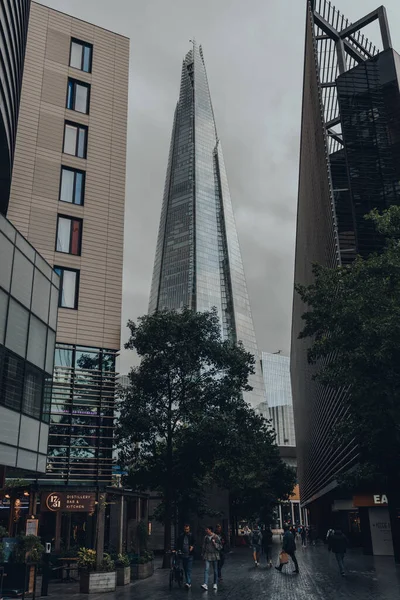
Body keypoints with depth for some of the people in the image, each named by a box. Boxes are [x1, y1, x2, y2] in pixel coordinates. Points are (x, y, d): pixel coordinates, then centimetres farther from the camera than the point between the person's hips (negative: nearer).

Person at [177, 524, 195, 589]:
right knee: (185, 569, 10)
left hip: (190, 555, -3)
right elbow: (178, 544, 9)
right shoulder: (181, 536, 6)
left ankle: (188, 583, -17)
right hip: (183, 555, 3)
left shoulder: (191, 535, 0)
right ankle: (188, 582, 22)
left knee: (189, 569, -11)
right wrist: (178, 550, -7)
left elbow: (194, 543, 3)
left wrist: (192, 546, -17)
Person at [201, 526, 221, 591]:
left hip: (214, 555, -2)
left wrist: (215, 543, -16)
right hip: (207, 555, 2)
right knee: (206, 570, -11)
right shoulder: (206, 537, 6)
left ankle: (215, 584, 23)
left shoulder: (216, 537, -4)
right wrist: (202, 554, 14)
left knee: (215, 570, 8)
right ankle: (205, 584, -17)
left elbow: (220, 546, -1)